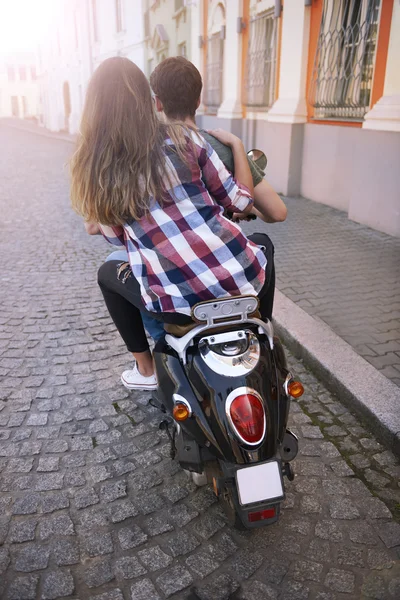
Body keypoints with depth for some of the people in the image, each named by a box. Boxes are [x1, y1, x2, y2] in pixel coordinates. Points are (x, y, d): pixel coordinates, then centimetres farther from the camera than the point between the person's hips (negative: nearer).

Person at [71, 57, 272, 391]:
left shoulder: (95, 168, 2)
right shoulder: (183, 138, 1)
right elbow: (242, 202, 6)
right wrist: (237, 144, 20)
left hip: (178, 302, 0)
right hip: (240, 279, 1)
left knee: (108, 274, 29)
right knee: (262, 246, 35)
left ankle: (145, 370, 35)